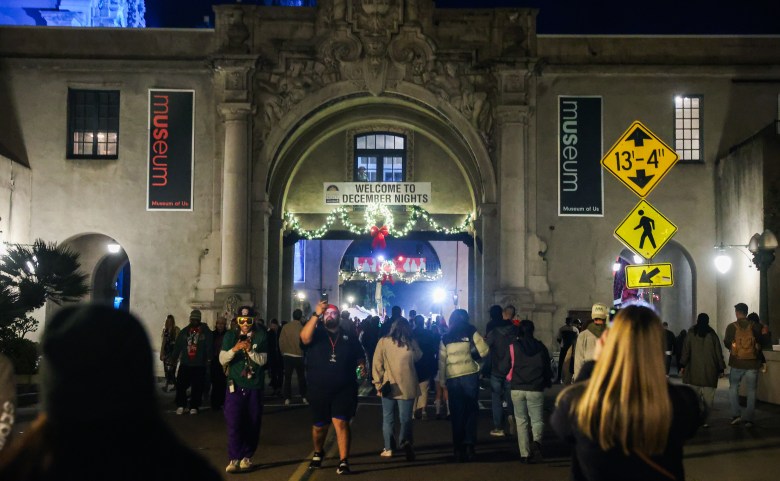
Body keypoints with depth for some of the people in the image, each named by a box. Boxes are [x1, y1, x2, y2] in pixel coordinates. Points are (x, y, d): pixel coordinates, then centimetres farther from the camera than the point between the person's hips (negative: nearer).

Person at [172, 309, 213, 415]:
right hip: (185, 364, 2)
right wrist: (175, 358, 2)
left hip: (199, 365, -2)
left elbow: (209, 346, -2)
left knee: (197, 387, 1)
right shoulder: (184, 331, 9)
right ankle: (180, 405, 9)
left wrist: (209, 358, -10)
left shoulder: (205, 331, 1)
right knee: (180, 385, -3)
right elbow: (178, 345, 8)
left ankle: (194, 407, 11)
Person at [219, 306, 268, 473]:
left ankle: (247, 456, 18)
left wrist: (250, 351, -23)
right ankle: (234, 458, -1)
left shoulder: (261, 336, -2)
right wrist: (234, 349, -23)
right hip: (235, 385, 0)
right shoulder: (230, 336, 1)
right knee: (234, 422, -7)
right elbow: (222, 360, -5)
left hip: (255, 386, 0)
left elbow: (263, 360, -7)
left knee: (253, 424, 6)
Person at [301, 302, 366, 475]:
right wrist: (316, 314, -28)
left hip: (343, 389, -1)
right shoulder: (316, 333, 0)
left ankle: (343, 461, -8)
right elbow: (305, 338, -23)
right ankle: (317, 453, 41)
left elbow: (360, 355, 15)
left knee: (341, 423, -12)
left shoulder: (348, 337, 6)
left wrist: (362, 366, -7)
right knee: (319, 426, 15)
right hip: (319, 390, 1)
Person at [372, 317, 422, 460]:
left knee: (388, 418, 14)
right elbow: (418, 357, 15)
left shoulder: (383, 342, -5)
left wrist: (378, 383, 0)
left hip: (388, 385, 0)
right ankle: (405, 442, -20)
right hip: (407, 386, 0)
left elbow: (377, 363, -6)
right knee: (405, 418, 5)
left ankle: (388, 448, 16)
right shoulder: (412, 343, -2)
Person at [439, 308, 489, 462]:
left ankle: (458, 450, 10)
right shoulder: (471, 333, 0)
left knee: (457, 414, 9)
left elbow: (441, 361, 7)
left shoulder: (445, 338, 8)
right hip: (470, 375, -2)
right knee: (471, 412, 8)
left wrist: (442, 380, 13)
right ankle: (469, 446, -2)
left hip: (452, 379, 2)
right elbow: (484, 352, -4)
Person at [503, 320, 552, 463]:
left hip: (517, 389, 0)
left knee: (521, 421, 10)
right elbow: (547, 368, 9)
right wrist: (547, 382, 27)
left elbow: (505, 367, 0)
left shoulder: (513, 346, -2)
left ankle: (525, 454, 6)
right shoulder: (540, 347, 3)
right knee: (537, 420, 9)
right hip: (536, 389, 0)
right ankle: (537, 441, -21)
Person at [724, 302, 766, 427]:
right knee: (751, 391, 9)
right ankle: (748, 419, 8)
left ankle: (736, 415, 4)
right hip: (752, 364, 1)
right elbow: (760, 345, 0)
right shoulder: (755, 326, -4)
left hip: (736, 363, -1)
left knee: (733, 387, 16)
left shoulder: (731, 327, -7)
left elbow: (727, 343, 1)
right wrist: (763, 361, 11)